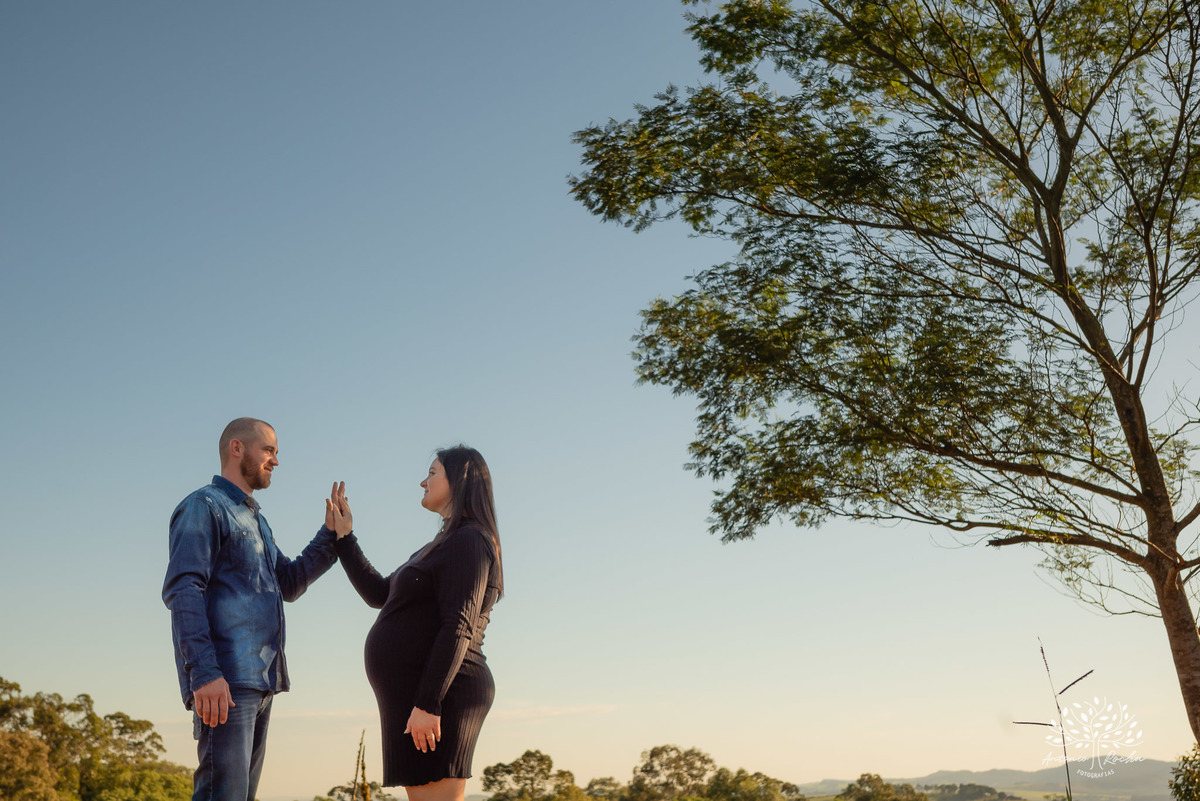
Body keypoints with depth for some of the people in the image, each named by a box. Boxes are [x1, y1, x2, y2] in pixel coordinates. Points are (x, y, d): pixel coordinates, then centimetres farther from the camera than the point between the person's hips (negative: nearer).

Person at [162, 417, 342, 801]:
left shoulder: (255, 520, 25)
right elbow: (182, 591, -14)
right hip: (224, 681, -9)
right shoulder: (204, 506, -3)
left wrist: (331, 535, 10)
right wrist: (204, 673, -24)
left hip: (260, 681, 9)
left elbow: (289, 583, 23)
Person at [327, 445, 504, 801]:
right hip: (419, 698, 10)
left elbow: (458, 629, -19)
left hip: (437, 695, -10)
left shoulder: (468, 542, -10)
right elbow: (379, 595, 24)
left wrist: (428, 704, -24)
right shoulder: (442, 548, 22)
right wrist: (344, 538, 23)